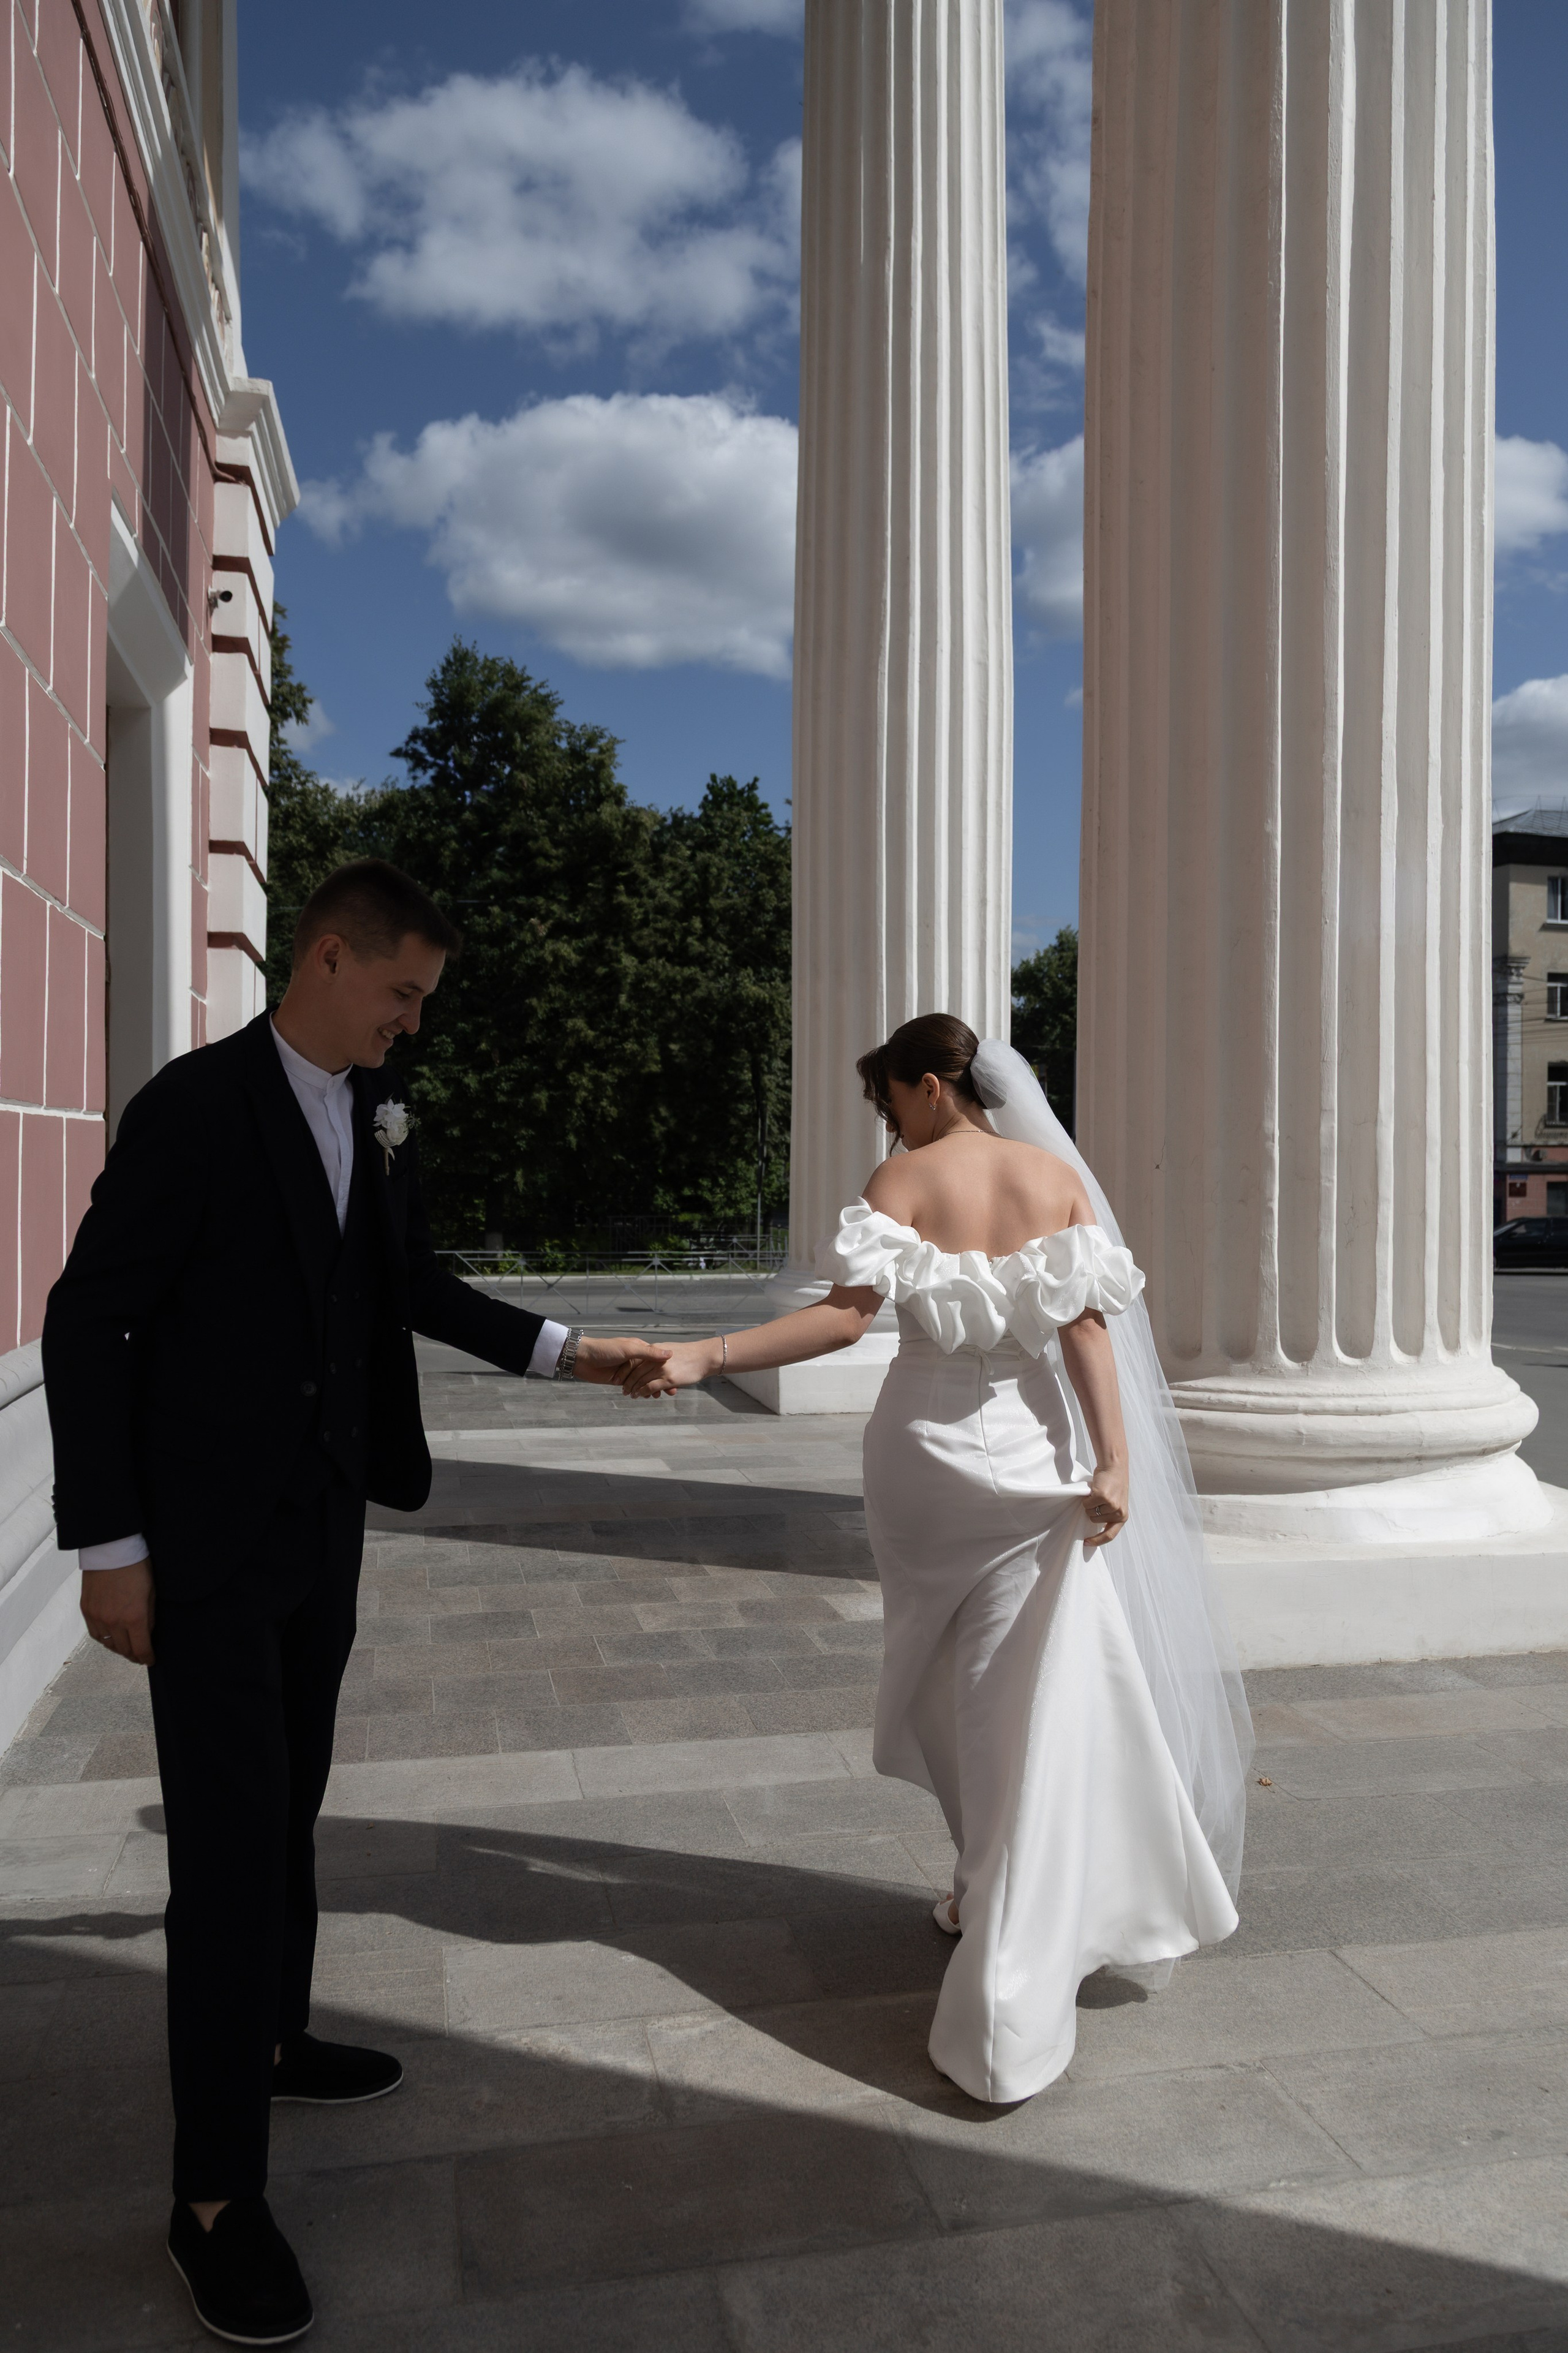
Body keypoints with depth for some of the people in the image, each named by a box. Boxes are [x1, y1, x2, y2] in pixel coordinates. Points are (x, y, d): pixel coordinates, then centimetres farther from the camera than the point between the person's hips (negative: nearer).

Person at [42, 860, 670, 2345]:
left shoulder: (378, 1123, 4)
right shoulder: (195, 1105, -16)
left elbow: (415, 1289, 15)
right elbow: (86, 1321, -15)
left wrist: (563, 1353, 4)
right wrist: (108, 1546, -17)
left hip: (322, 1526, 7)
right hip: (205, 1541, -7)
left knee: (289, 1802, 20)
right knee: (232, 1837, -4)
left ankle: (272, 2041, 40)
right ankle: (217, 2196, 9)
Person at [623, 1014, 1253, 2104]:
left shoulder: (906, 1180, -7)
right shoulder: (1060, 1179, 2)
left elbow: (846, 1315, -19)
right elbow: (1087, 1327, -6)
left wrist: (705, 1356, -20)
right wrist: (1115, 1463, -8)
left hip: (928, 1447, -1)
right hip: (1032, 1452, 1)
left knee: (950, 1679, 21)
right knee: (1044, 1707, 2)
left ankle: (987, 1897, 38)